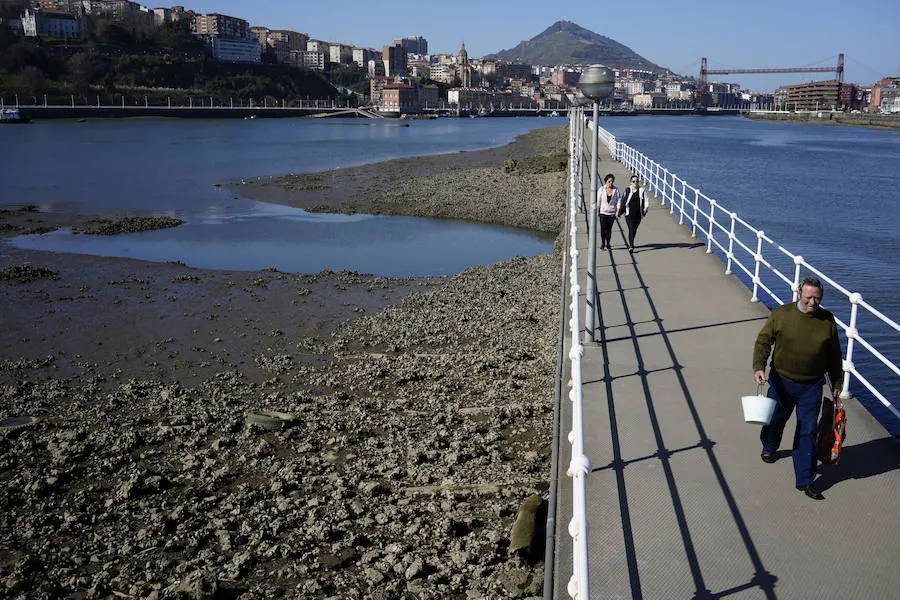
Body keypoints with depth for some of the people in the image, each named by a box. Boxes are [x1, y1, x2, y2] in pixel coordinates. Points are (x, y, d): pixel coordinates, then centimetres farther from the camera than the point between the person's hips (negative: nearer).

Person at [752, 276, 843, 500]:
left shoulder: (828, 320, -2)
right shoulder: (781, 314, -9)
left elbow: (834, 356, 8)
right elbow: (763, 341, -6)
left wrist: (836, 383, 12)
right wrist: (759, 367, -20)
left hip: (812, 386, 0)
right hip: (782, 382, 0)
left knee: (807, 432, 0)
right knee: (775, 419, 19)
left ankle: (805, 480, 9)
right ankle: (769, 447, 52)